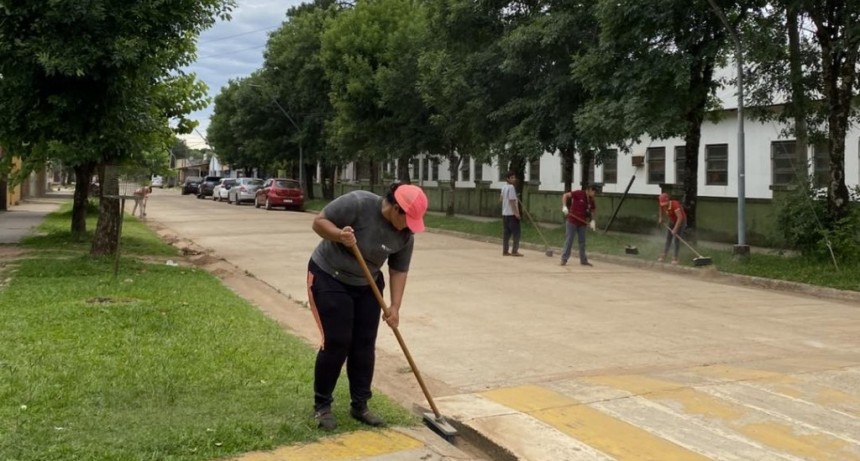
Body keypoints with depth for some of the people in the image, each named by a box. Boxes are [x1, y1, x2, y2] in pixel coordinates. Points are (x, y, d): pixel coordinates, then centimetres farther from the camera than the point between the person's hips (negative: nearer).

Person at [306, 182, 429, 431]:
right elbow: (319, 222, -20)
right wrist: (339, 235, -38)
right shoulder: (357, 203, -26)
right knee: (336, 342, -8)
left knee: (365, 344, 3)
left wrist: (394, 306, -12)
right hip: (329, 277, -5)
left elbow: (399, 271, -3)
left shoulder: (405, 235, -11)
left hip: (367, 285, 5)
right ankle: (322, 406, 7)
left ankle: (360, 405, 16)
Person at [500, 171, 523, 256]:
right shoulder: (511, 187, -15)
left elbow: (501, 198, 23)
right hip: (512, 213, -9)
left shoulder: (504, 187, 13)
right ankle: (514, 251, -4)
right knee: (516, 232, -3)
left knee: (506, 233, 10)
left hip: (505, 213, 9)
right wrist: (516, 212, -20)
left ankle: (505, 251, 10)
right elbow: (512, 201, -20)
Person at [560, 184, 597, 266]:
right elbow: (565, 195, -11)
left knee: (582, 241, 12)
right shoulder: (579, 194, -11)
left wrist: (592, 220, 2)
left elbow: (592, 210, 19)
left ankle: (583, 260, 20)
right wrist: (564, 206, -21)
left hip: (582, 223, 6)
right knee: (569, 240, -2)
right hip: (572, 221, -6)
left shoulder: (591, 200, 6)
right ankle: (564, 259, 4)